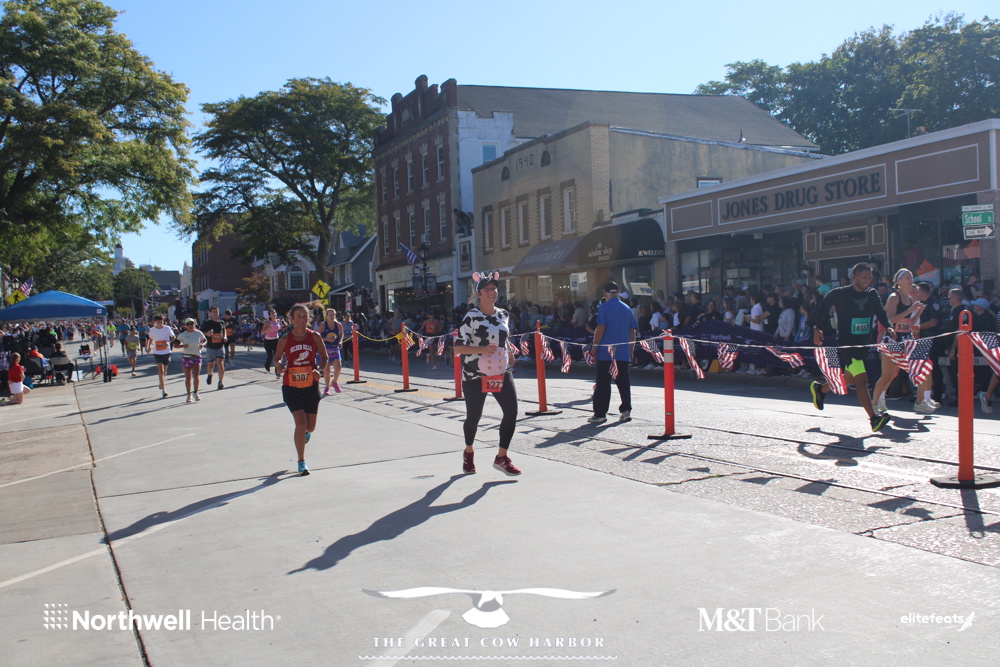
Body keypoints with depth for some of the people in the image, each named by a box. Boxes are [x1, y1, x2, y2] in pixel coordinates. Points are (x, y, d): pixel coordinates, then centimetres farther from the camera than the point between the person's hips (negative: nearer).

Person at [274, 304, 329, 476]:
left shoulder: (314, 336, -1)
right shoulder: (285, 340, -2)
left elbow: (325, 357, 4)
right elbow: (277, 357, 10)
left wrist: (320, 371, -16)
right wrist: (279, 366, -13)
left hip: (311, 384, 2)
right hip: (291, 385, -1)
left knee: (310, 427, 7)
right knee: (300, 422, -12)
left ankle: (304, 433, 48)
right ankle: (301, 462, 2)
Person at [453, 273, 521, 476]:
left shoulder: (503, 315, 7)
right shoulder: (471, 317, -12)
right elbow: (458, 347, -15)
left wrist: (508, 352, 10)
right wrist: (482, 349, -27)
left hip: (501, 372, 5)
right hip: (475, 375, -5)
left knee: (512, 411, -9)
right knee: (474, 416, 7)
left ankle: (502, 457, 6)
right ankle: (469, 452, 37)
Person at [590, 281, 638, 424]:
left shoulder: (604, 307, -6)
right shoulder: (627, 309, 11)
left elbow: (600, 329, -13)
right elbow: (632, 332, 13)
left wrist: (594, 347, -5)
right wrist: (631, 350, 20)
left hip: (606, 352, -5)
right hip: (623, 353, 5)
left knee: (603, 384, -1)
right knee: (623, 382, 9)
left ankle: (600, 413, 0)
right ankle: (626, 411, 9)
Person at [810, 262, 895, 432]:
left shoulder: (872, 294, 6)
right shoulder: (839, 293, -9)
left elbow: (881, 313, 16)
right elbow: (822, 308, 2)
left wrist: (888, 327, -3)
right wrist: (818, 329, -7)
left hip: (865, 343, 7)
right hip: (847, 343, -7)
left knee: (850, 378, 20)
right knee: (861, 379, -18)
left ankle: (820, 389, 46)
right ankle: (874, 418, -19)